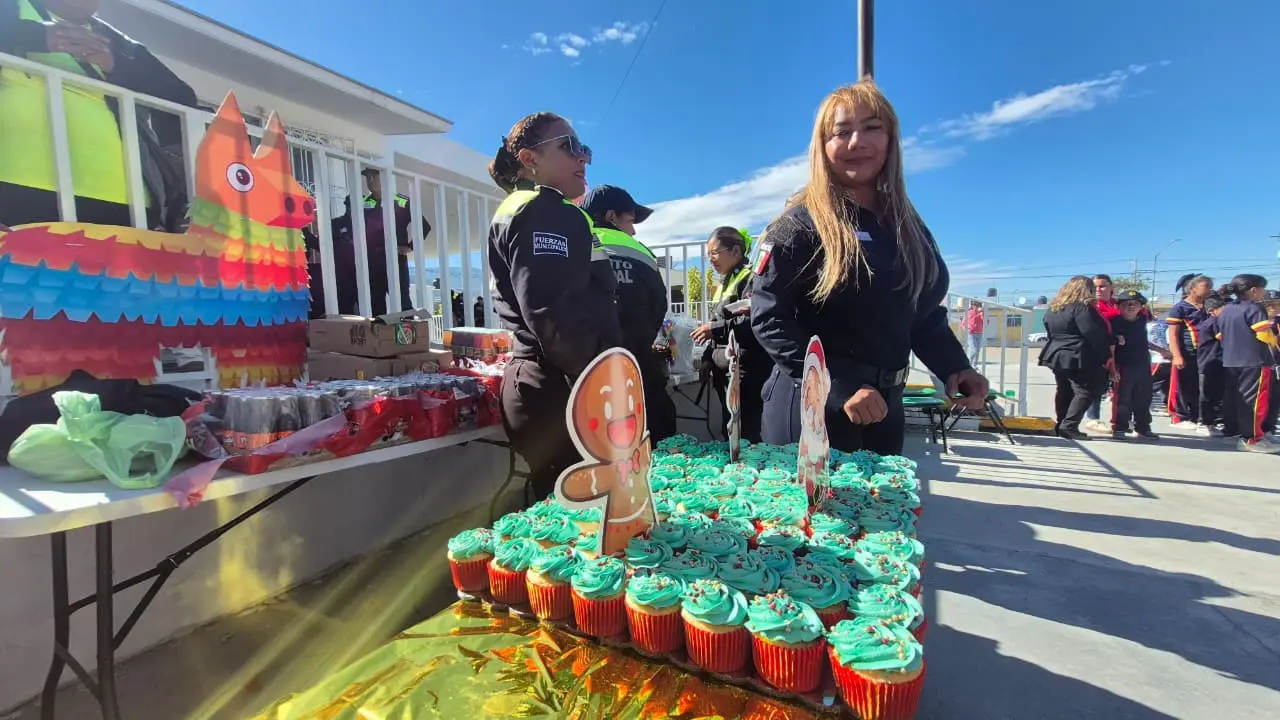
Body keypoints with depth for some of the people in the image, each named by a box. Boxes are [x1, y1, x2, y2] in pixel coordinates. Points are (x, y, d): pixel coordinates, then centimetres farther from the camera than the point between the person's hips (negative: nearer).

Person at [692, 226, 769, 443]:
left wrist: (716, 329, -20)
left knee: (746, 435, -6)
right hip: (724, 371, 9)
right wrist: (707, 357, 16)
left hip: (746, 372, -9)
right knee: (730, 433, 13)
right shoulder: (724, 283, 19)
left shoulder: (751, 278, -8)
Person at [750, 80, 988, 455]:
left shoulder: (907, 224, 9)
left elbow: (926, 316, 14)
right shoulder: (799, 225, -10)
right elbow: (769, 319, -16)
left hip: (884, 406, 6)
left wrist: (954, 368, -4)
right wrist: (840, 387, -22)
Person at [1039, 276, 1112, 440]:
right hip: (1079, 359, -8)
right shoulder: (1082, 307, -12)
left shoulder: (1053, 308, 13)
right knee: (1085, 391, -3)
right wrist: (1106, 356, -7)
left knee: (1064, 392, 14)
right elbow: (1095, 334, -15)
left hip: (1056, 356, 8)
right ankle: (1069, 426, -10)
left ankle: (1061, 425, 17)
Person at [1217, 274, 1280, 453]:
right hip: (1255, 361, -7)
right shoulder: (1254, 308, -11)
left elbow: (1221, 335, 17)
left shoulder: (1225, 310, 12)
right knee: (1255, 399, -5)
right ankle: (1252, 438, -5)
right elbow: (1265, 335, -15)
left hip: (1230, 361, 8)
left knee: (1234, 397, 14)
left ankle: (1232, 430, 20)